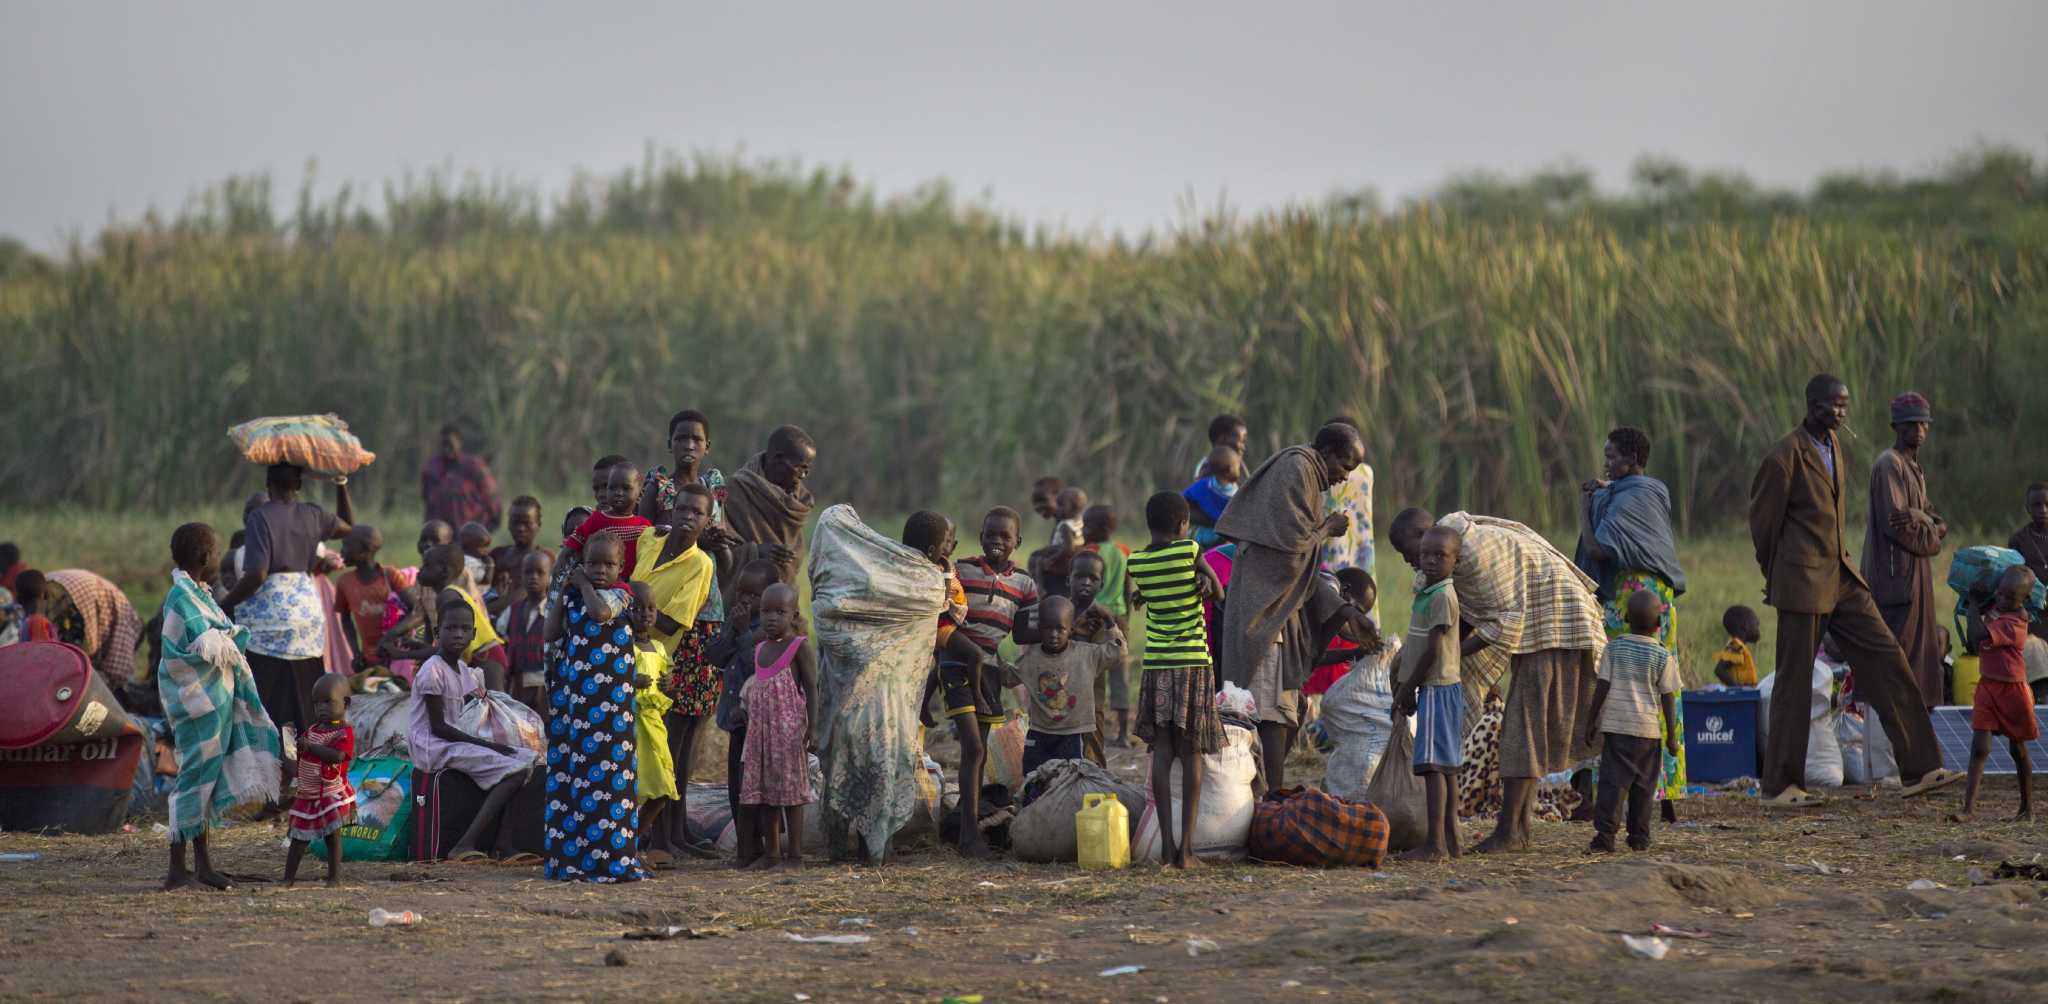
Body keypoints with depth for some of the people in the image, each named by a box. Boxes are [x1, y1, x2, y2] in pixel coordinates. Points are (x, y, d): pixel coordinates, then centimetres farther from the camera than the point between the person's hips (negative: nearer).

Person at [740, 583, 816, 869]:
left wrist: (810, 728, -17)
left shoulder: (798, 648, -7)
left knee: (790, 791, -4)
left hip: (789, 728, -7)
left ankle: (795, 854, 0)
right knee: (763, 789, 8)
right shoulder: (760, 649, 13)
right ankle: (769, 853, 14)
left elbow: (811, 688, -11)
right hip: (761, 728, 7)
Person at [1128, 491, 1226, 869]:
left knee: (1162, 752, 2)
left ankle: (1167, 843, -5)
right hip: (1194, 662, -2)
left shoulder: (1136, 564, 2)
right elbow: (1218, 592, 7)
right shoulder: (1190, 551, -5)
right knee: (1191, 754, 1)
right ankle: (1186, 845, -5)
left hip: (1157, 666, 2)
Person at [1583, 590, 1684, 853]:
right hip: (1648, 728, 0)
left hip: (1615, 724, 0)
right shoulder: (1664, 657, -2)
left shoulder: (1614, 648, 0)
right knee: (1643, 786, 10)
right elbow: (1668, 698, -2)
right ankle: (1639, 837, 15)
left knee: (1612, 781, -2)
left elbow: (1602, 686, -1)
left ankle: (1605, 833, -14)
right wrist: (1672, 735, 5)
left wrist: (1591, 721, 6)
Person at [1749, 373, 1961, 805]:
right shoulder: (1783, 458, -14)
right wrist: (1776, 578, 6)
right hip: (1803, 586, -8)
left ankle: (1918, 770, 1)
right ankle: (1780, 784, 10)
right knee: (1794, 683, -1)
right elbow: (1762, 522, -6)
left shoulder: (1833, 444, 12)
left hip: (1841, 578, 8)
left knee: (1888, 663, 1)